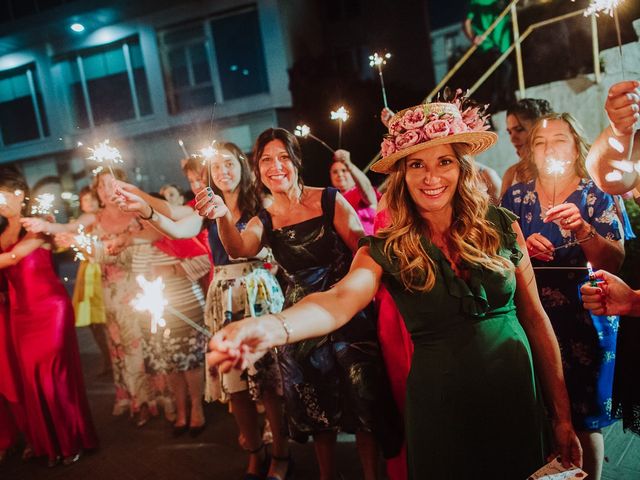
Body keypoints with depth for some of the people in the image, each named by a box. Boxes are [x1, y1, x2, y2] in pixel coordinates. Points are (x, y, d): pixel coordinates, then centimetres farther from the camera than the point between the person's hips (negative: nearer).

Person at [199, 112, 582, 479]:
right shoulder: (385, 250, -11)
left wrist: (562, 414, 4)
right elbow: (340, 300, -30)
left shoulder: (502, 227, -5)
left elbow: (535, 318, 2)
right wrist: (273, 327, -52)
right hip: (439, 411, -2)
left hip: (518, 400, 2)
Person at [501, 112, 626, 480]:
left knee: (585, 421, 3)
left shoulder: (597, 195, 0)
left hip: (585, 322, -2)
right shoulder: (516, 197, 5)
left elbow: (614, 263, -9)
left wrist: (582, 229, -24)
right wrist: (523, 248, -13)